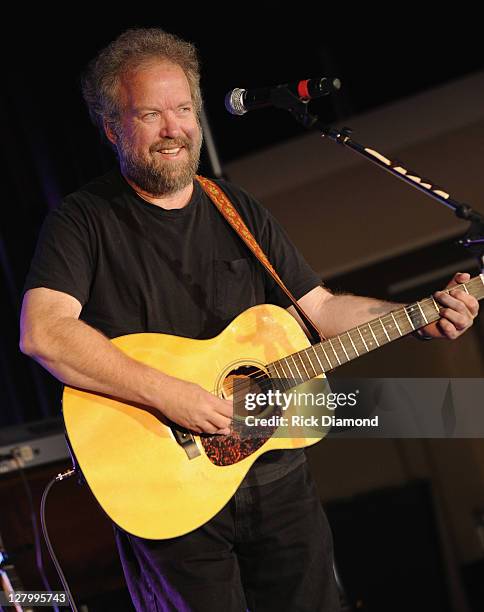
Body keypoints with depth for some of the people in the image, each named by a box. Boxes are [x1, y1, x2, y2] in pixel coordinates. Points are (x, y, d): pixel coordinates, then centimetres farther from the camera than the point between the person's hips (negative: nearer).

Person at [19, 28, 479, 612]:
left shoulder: (241, 213, 11)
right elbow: (43, 332, -23)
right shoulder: (84, 220, -7)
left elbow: (322, 308, 13)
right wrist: (167, 394, -28)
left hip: (275, 472, 5)